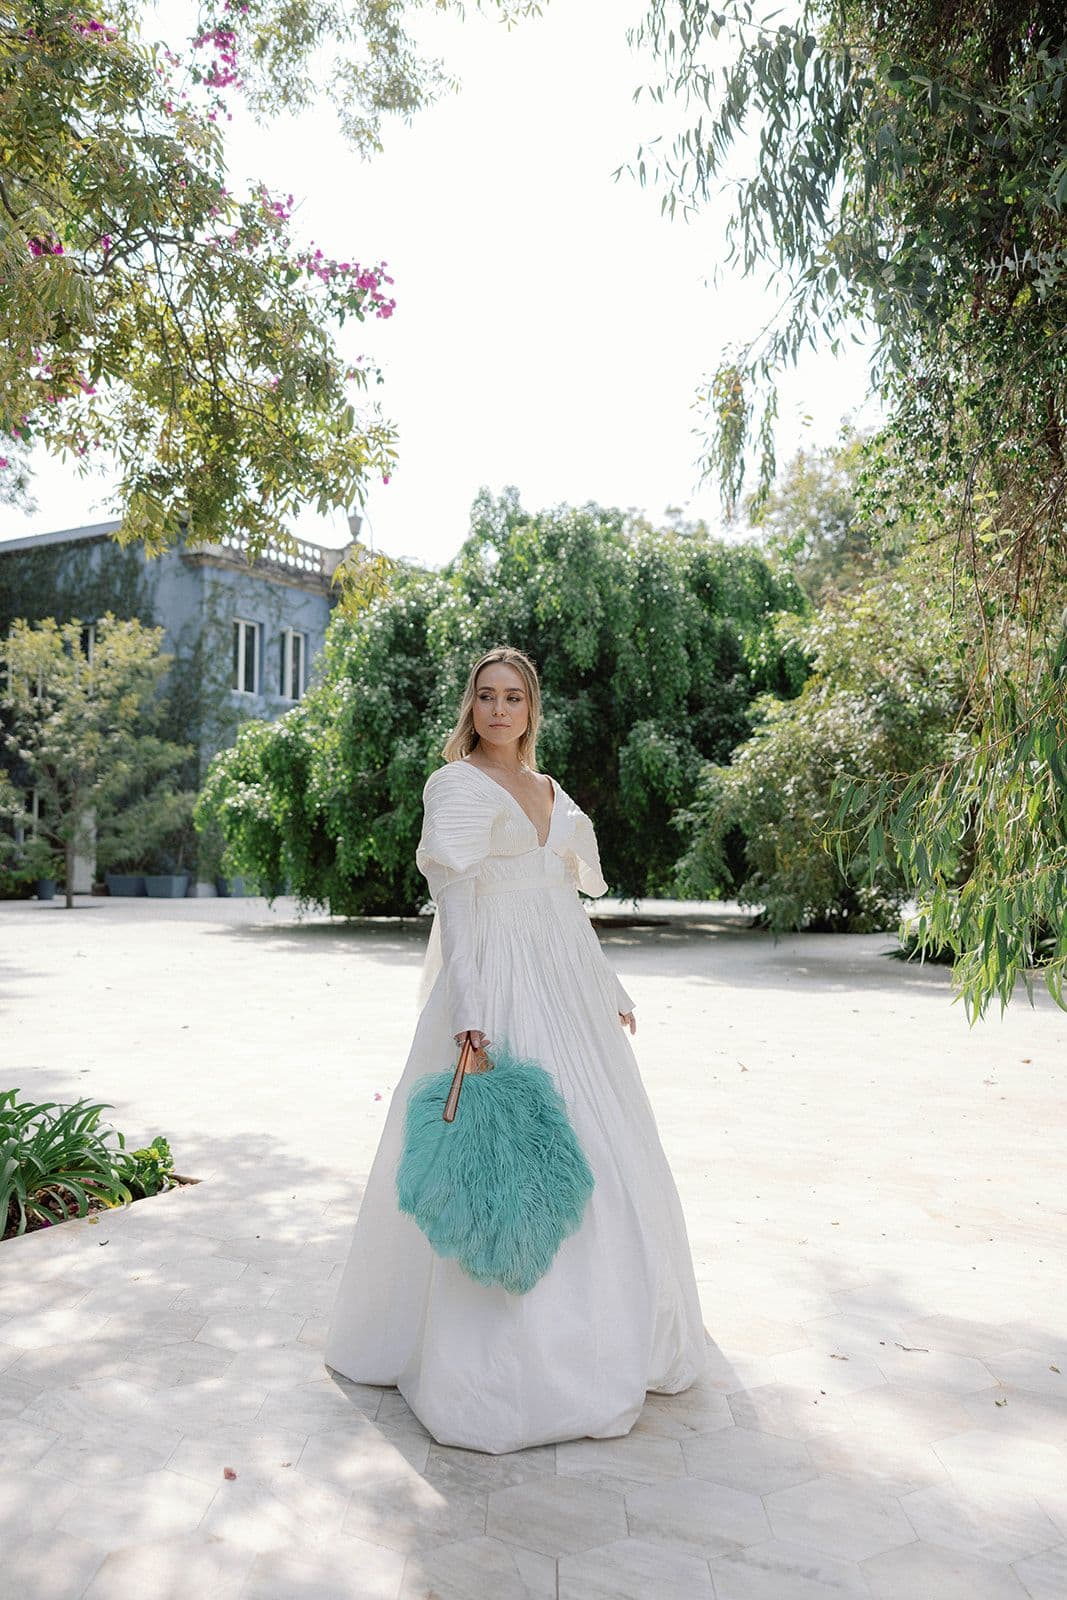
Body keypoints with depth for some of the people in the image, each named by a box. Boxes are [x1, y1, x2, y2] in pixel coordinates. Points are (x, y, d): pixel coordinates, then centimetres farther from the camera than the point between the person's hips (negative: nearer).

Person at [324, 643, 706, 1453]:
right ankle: (502, 1359, 10)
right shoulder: (455, 785, -5)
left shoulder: (551, 791, 16)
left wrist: (609, 989, 20)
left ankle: (606, 1332, 35)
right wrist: (469, 1012, -23)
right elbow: (454, 901, -14)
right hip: (497, 985, -7)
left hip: (567, 989, 8)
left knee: (600, 1154, 15)